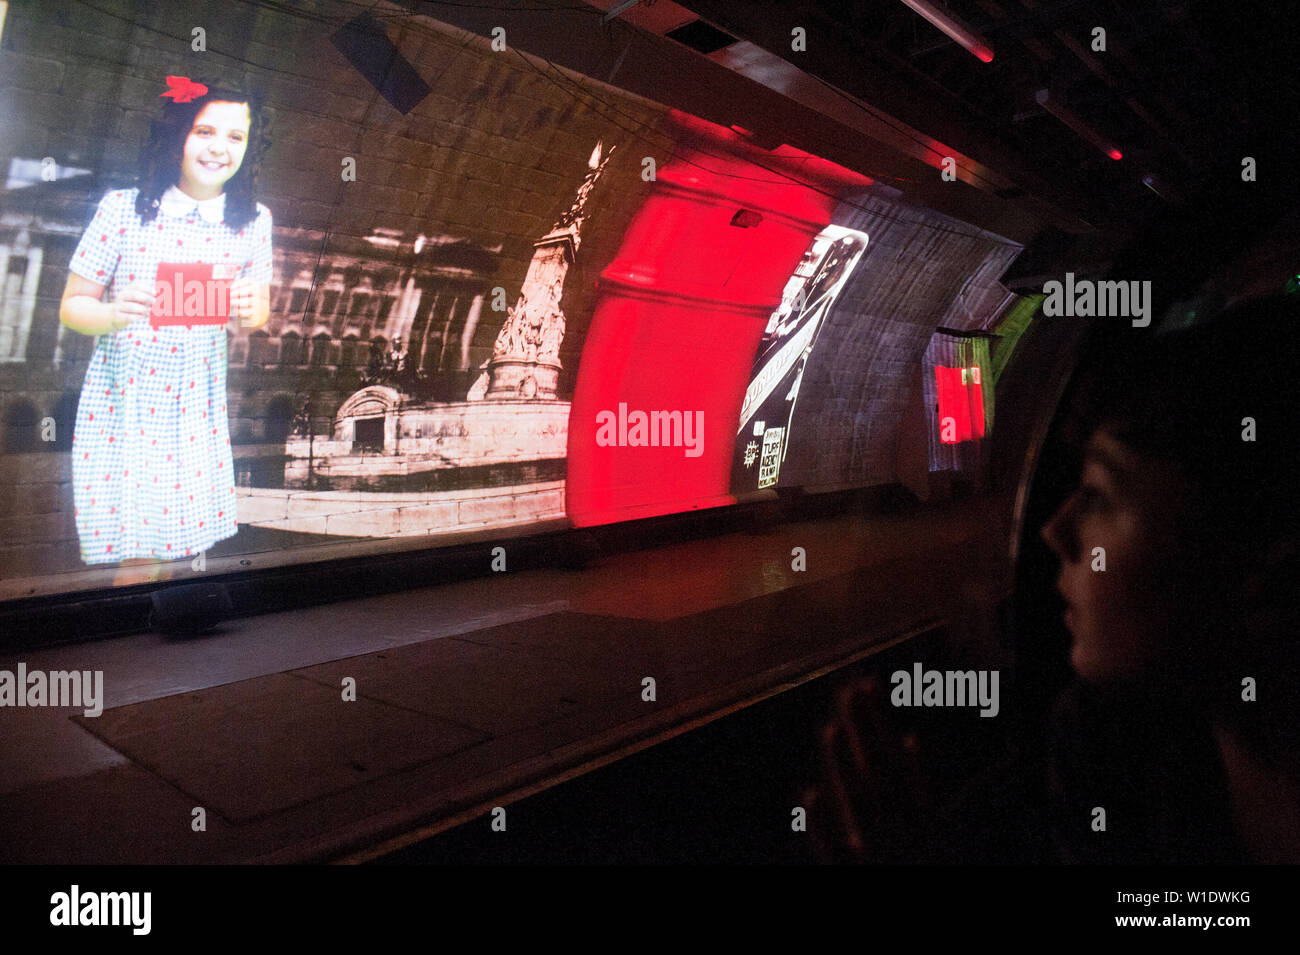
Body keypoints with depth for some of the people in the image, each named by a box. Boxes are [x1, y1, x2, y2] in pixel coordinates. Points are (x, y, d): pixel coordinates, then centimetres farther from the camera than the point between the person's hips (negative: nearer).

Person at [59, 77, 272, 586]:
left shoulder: (254, 221, 1)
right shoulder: (123, 209, -7)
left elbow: (260, 310, 12)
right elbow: (72, 305, -1)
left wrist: (251, 311, -12)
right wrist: (113, 315, -23)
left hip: (197, 405, 3)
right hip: (121, 404, -2)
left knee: (175, 546, 8)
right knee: (135, 561, -3)